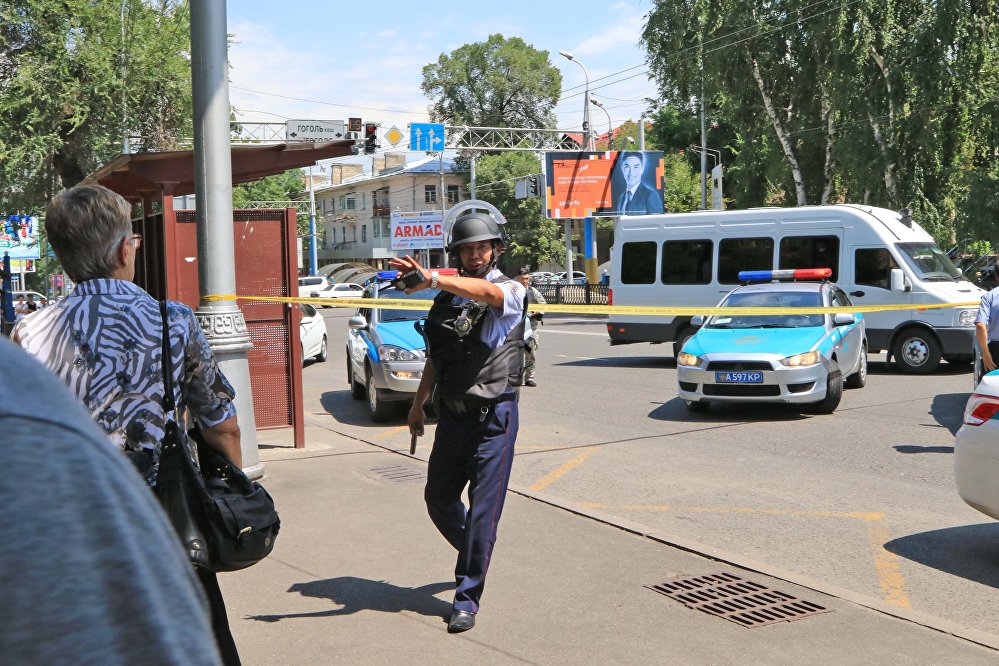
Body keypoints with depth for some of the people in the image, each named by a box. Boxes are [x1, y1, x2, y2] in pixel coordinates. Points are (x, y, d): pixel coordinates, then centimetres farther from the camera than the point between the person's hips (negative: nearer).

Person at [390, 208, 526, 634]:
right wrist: (418, 403, 20)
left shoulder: (510, 290, -5)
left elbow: (485, 292, -30)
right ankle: (475, 557, 37)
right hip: (453, 415, 6)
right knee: (438, 499, 12)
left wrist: (430, 278, -44)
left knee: (483, 510, -4)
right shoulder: (447, 298, 12)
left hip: (494, 416, -6)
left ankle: (467, 598, 7)